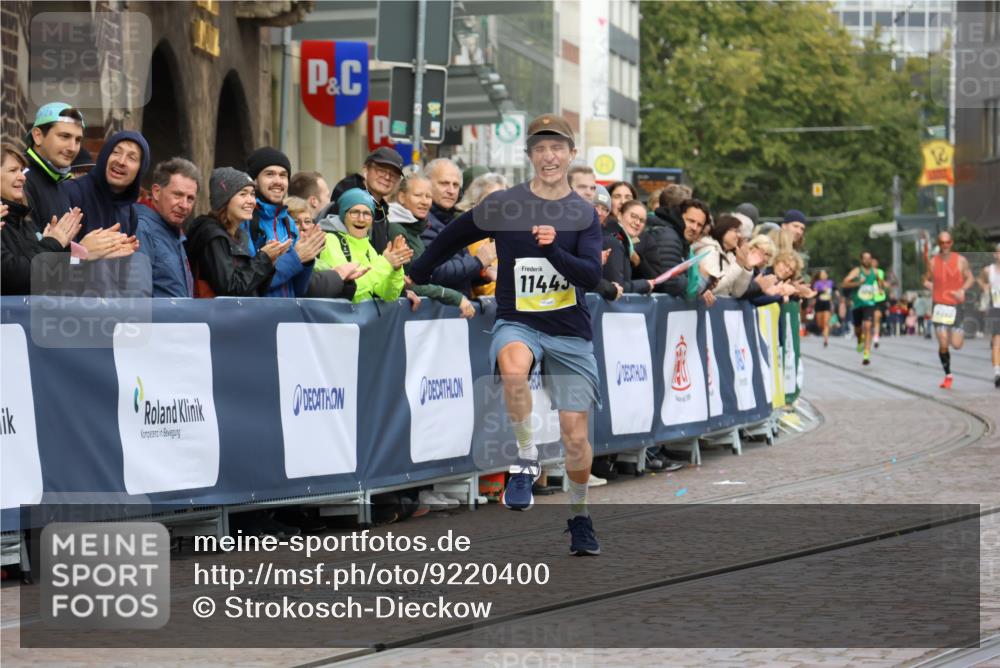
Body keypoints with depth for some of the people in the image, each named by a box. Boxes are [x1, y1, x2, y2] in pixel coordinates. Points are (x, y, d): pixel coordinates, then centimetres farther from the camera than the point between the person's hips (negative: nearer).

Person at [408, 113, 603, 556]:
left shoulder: (584, 214, 0)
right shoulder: (502, 206, -2)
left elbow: (592, 277, -11)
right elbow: (453, 237, 14)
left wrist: (553, 250, -27)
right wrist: (415, 277, 18)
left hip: (570, 333, 1)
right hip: (517, 323, -1)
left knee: (575, 436, 1)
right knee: (513, 366, -38)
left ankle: (579, 517, 25)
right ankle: (526, 462, -21)